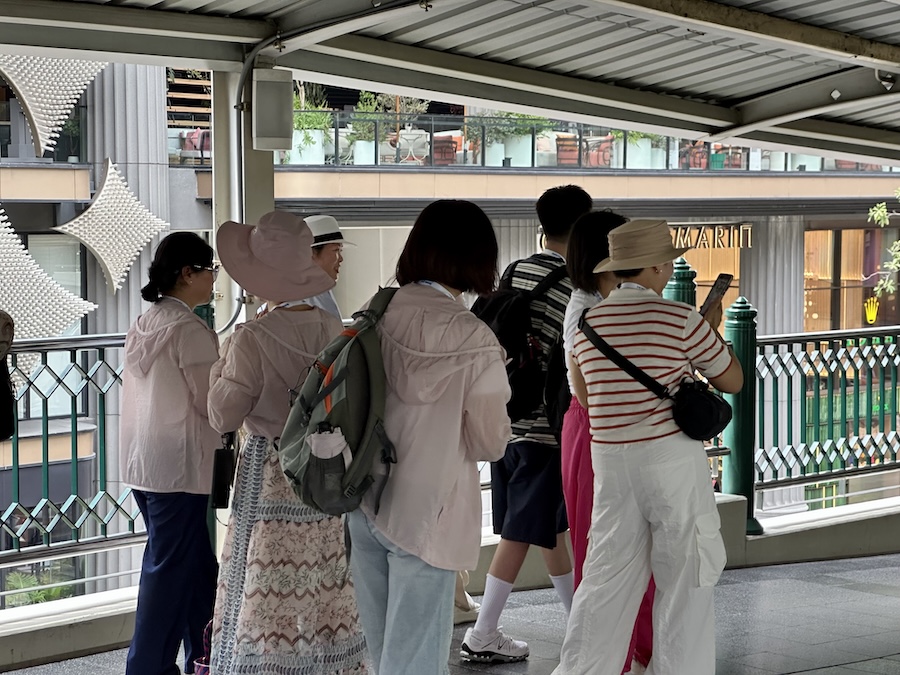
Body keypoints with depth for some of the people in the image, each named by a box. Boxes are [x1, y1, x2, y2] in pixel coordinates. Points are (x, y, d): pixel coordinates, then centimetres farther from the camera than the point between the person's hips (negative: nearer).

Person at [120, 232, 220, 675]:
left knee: (196, 562, 16)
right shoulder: (189, 329, -16)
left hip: (141, 463, 9)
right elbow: (212, 402, -15)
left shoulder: (143, 325, 10)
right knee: (170, 567, -1)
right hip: (179, 465, -9)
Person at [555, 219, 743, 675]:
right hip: (672, 456, -5)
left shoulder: (588, 322, 5)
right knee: (684, 576, 6)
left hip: (610, 461, 5)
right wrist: (713, 329, 15)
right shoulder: (681, 320, -10)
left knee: (608, 574, 11)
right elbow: (732, 381, 1)